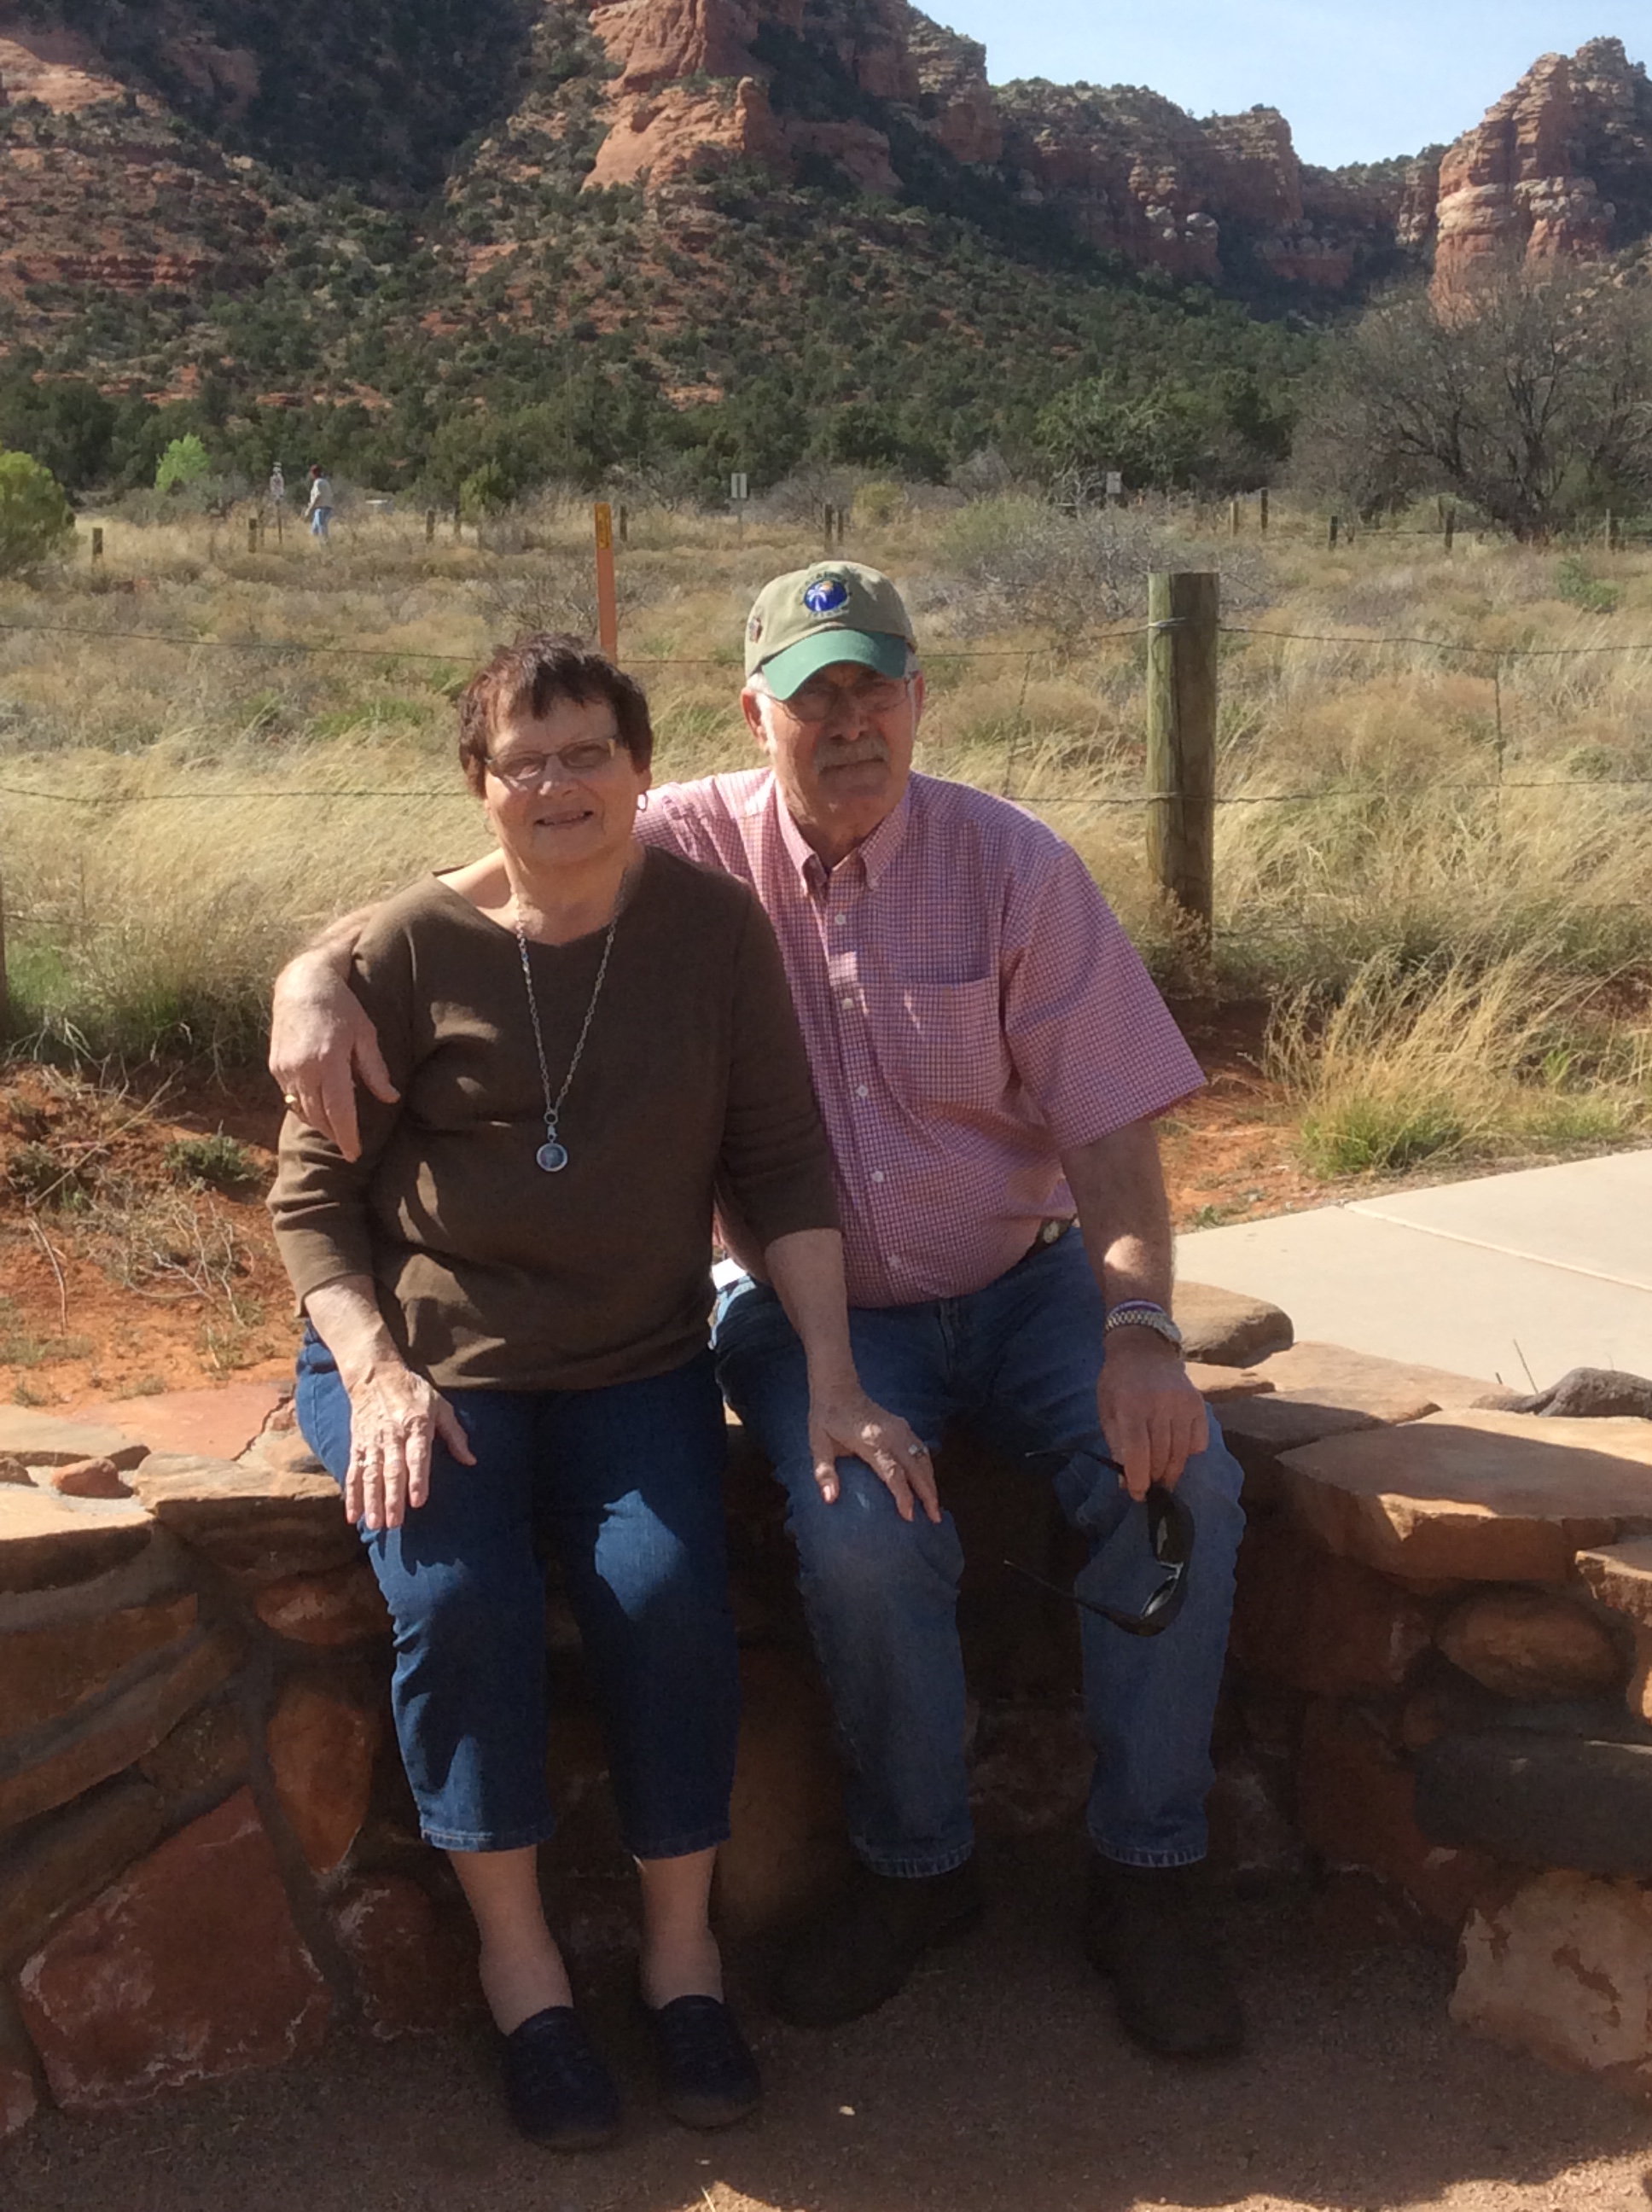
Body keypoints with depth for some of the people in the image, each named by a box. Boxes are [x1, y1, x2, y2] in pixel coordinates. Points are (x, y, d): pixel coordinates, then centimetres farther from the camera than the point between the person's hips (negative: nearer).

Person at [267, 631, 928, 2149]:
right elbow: (311, 1198, -1)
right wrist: (377, 1375, -16)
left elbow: (782, 1163, 0)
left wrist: (833, 1380, -8)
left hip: (635, 1363, 1)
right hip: (428, 1355, -1)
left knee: (670, 1598, -23)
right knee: (461, 1600, -26)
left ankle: (682, 1946, 0)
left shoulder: (712, 926, -1)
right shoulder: (410, 950, -5)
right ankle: (517, 1958, -5)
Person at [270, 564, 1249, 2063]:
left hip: (1021, 1280, 1)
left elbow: (1109, 1127, -8)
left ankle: (1150, 1880, -5)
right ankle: (916, 1868, -3)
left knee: (1178, 1480, -24)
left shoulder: (1015, 868, -5)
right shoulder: (690, 847, -5)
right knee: (861, 1533, -30)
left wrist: (1140, 1329, -23)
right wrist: (317, 974, -24)